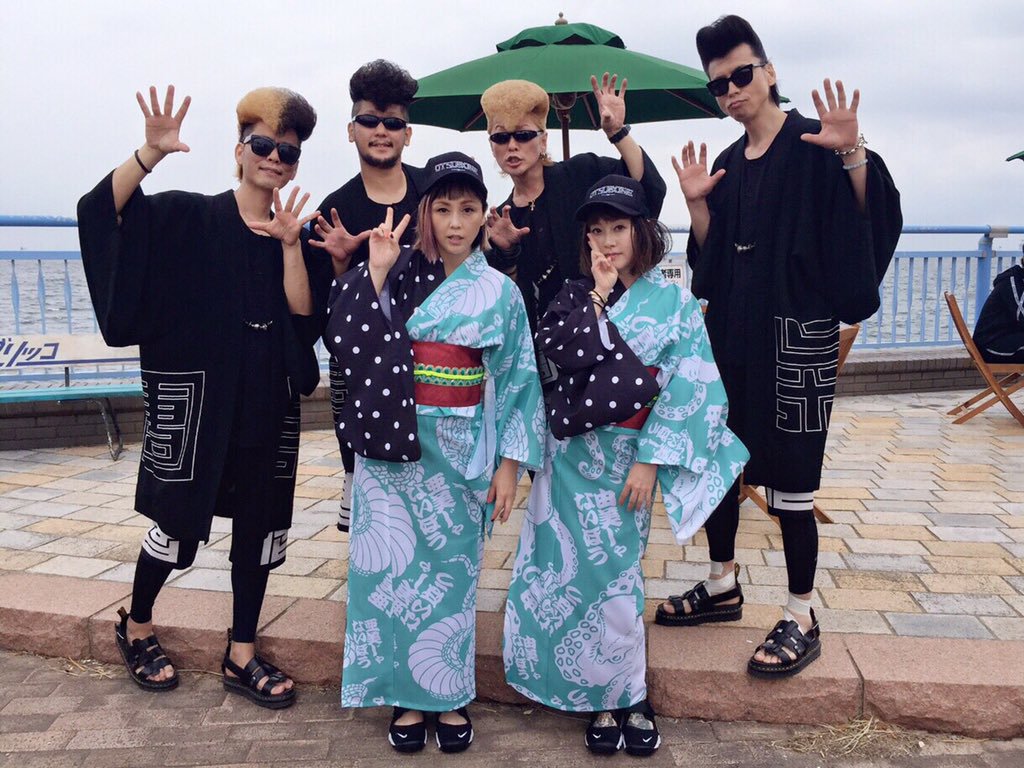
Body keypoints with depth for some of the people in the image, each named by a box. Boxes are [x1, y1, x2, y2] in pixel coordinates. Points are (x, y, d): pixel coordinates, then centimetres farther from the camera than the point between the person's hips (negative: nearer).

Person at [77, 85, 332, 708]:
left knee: (259, 523, 8)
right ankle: (137, 628, 32)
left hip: (268, 403, 4)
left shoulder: (300, 239, 8)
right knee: (180, 520, 5)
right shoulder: (189, 217, -2)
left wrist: (290, 244, -14)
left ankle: (242, 657, 22)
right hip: (196, 394, -4)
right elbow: (102, 210, -15)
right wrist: (152, 152, -28)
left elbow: (305, 317, -4)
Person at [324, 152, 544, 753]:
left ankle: (450, 695, 24)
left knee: (452, 569, 8)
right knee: (395, 567, 4)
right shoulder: (396, 275, 3)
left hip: (459, 452, 0)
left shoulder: (499, 291, 4)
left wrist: (509, 465, -1)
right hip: (392, 444, 0)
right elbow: (351, 344, -8)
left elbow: (518, 382, 3)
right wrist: (375, 273, -13)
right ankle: (406, 694, 21)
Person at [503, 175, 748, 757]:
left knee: (614, 572, 3)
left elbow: (687, 390, -8)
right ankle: (608, 697, 20)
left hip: (627, 455, -2)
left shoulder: (675, 303, -2)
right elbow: (560, 351, -10)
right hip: (572, 452, 3)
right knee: (577, 569, 4)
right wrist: (598, 297, -9)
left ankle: (622, 695, 23)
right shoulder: (576, 297, 8)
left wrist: (650, 461, -13)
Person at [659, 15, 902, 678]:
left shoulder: (813, 146, -5)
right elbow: (710, 260, 13)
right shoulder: (728, 164, 13)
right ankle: (723, 587, 30)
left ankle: (803, 622, 12)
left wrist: (853, 155, -29)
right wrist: (696, 203, 0)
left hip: (796, 336, -7)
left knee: (789, 479, -3)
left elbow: (873, 220, -15)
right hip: (731, 331, 7)